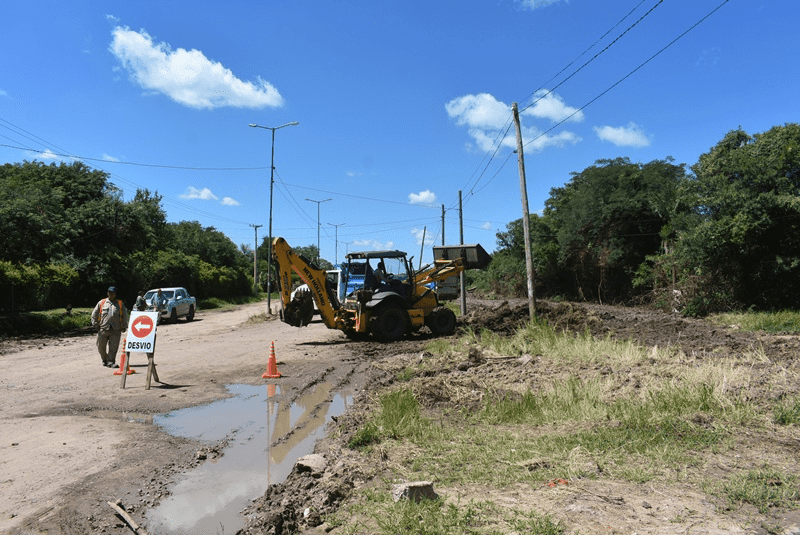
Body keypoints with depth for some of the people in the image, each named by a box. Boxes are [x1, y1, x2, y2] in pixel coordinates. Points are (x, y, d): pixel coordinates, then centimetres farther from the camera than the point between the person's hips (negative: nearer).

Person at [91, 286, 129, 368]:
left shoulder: (120, 304, 11)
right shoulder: (101, 303, 11)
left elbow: (125, 315, 15)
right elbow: (94, 314, 16)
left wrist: (124, 326, 10)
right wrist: (96, 325, 9)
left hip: (116, 330, -1)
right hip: (103, 329, 1)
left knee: (113, 347, -5)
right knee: (101, 347, 6)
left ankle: (110, 362, 0)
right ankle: (104, 360, 27)